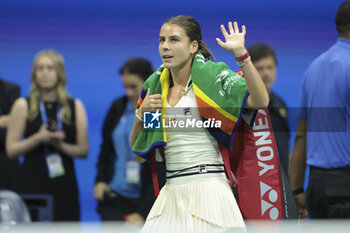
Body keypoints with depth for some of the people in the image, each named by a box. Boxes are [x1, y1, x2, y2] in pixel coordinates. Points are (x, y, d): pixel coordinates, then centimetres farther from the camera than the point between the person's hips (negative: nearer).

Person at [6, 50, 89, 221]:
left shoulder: (75, 106, 10)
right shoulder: (23, 106, 5)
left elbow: (83, 150, 7)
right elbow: (11, 150, 1)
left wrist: (61, 145, -11)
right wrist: (38, 139, -13)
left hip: (64, 184, 1)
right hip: (33, 184, -1)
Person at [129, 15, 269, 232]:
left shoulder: (211, 76, -1)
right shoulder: (155, 86, 14)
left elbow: (260, 100, -17)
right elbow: (138, 154, 17)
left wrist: (241, 53, -19)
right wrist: (141, 114, 1)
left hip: (208, 188, -5)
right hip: (172, 193, 5)